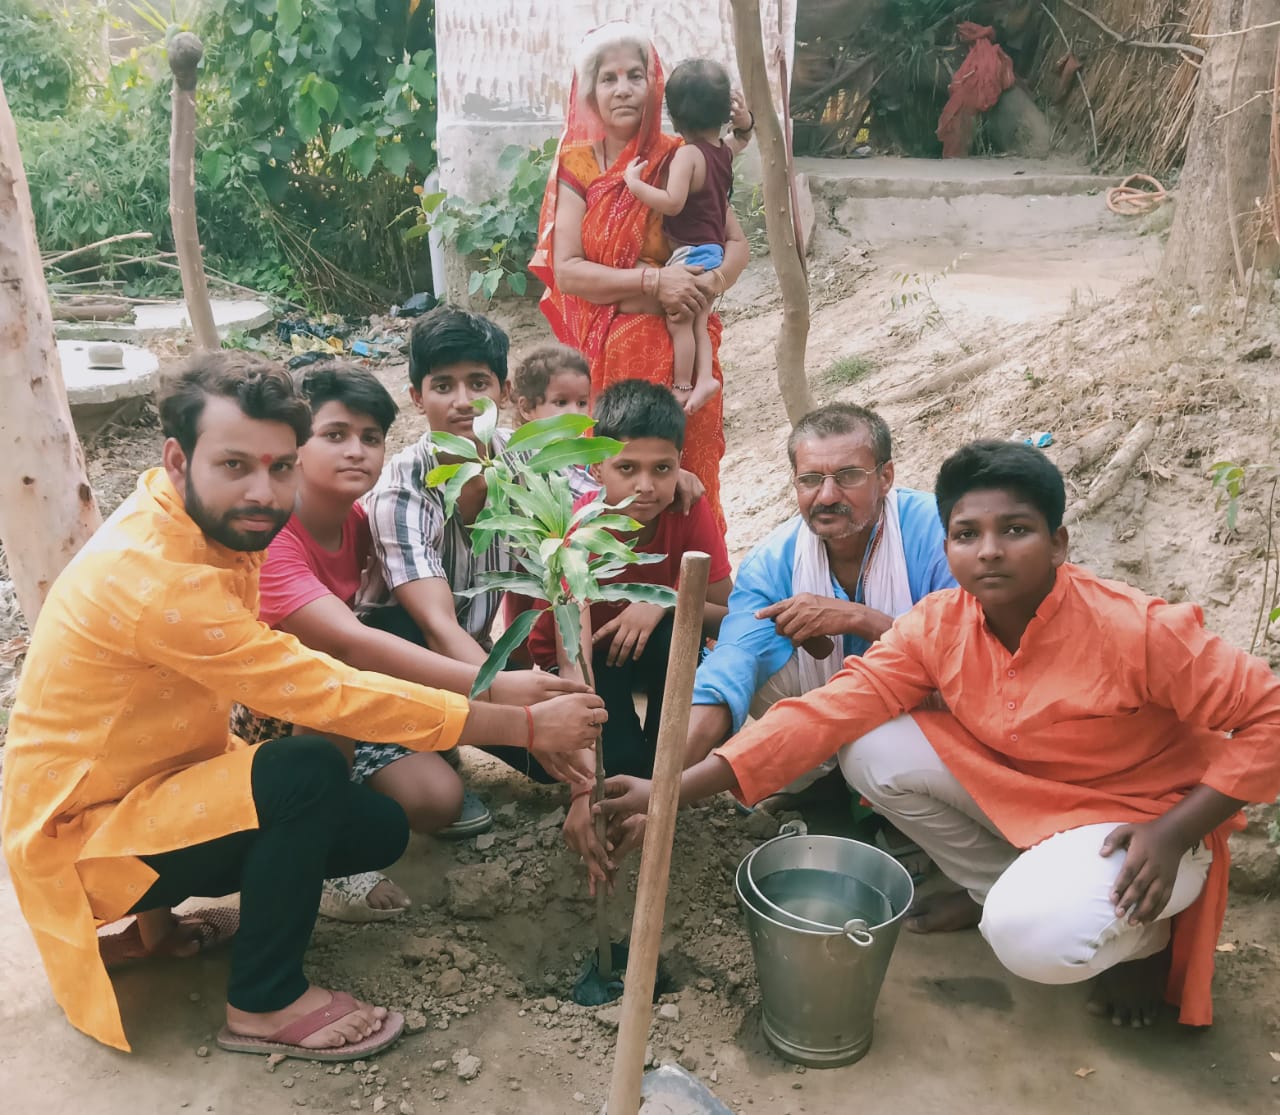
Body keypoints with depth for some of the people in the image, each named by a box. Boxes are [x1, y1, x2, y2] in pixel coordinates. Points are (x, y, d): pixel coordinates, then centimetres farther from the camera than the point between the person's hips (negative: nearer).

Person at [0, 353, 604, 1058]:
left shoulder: (210, 521, -6)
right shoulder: (153, 577, -33)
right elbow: (331, 696, -33)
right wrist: (526, 727, -27)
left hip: (163, 779, 9)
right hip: (82, 840, -9)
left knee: (379, 832, 3)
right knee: (306, 773, -31)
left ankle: (164, 907, 16)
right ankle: (265, 1005, -10)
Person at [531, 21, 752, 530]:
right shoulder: (578, 165, 1)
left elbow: (737, 244, 5)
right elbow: (566, 270, -7)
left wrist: (710, 284, -17)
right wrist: (654, 281, -18)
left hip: (680, 348, 0)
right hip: (606, 353, 0)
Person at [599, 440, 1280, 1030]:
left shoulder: (1136, 632, -27)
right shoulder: (939, 626, -14)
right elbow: (828, 712, -20)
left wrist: (1174, 833, -26)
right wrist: (674, 791, -28)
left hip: (1139, 817, -5)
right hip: (1014, 790, 5)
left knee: (1031, 934, -33)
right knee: (872, 750, -14)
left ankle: (1147, 933, 4)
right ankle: (995, 886, 8)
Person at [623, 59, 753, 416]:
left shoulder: (687, 154, -17)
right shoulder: (725, 150, 8)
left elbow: (673, 202, -28)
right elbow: (742, 138, 33)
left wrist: (634, 182, -20)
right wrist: (745, 119, 14)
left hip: (690, 253, -9)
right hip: (713, 250, 9)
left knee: (679, 322, 0)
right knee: (698, 323, 14)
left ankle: (683, 386, 6)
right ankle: (704, 376, 9)